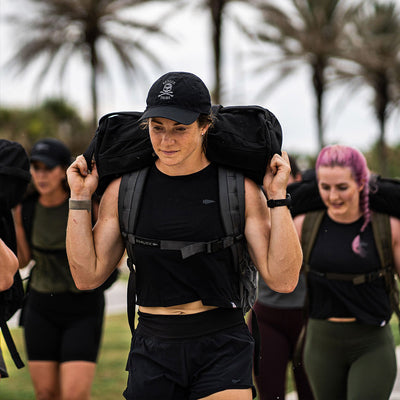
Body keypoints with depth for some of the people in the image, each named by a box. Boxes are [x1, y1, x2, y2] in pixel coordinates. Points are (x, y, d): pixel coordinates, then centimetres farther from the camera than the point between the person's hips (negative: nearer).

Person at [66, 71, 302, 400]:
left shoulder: (238, 188, -3)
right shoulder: (125, 188, 3)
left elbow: (283, 280, -8)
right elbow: (88, 276, 4)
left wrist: (278, 197, -12)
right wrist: (80, 198, 0)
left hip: (222, 350, -2)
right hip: (153, 351, 2)